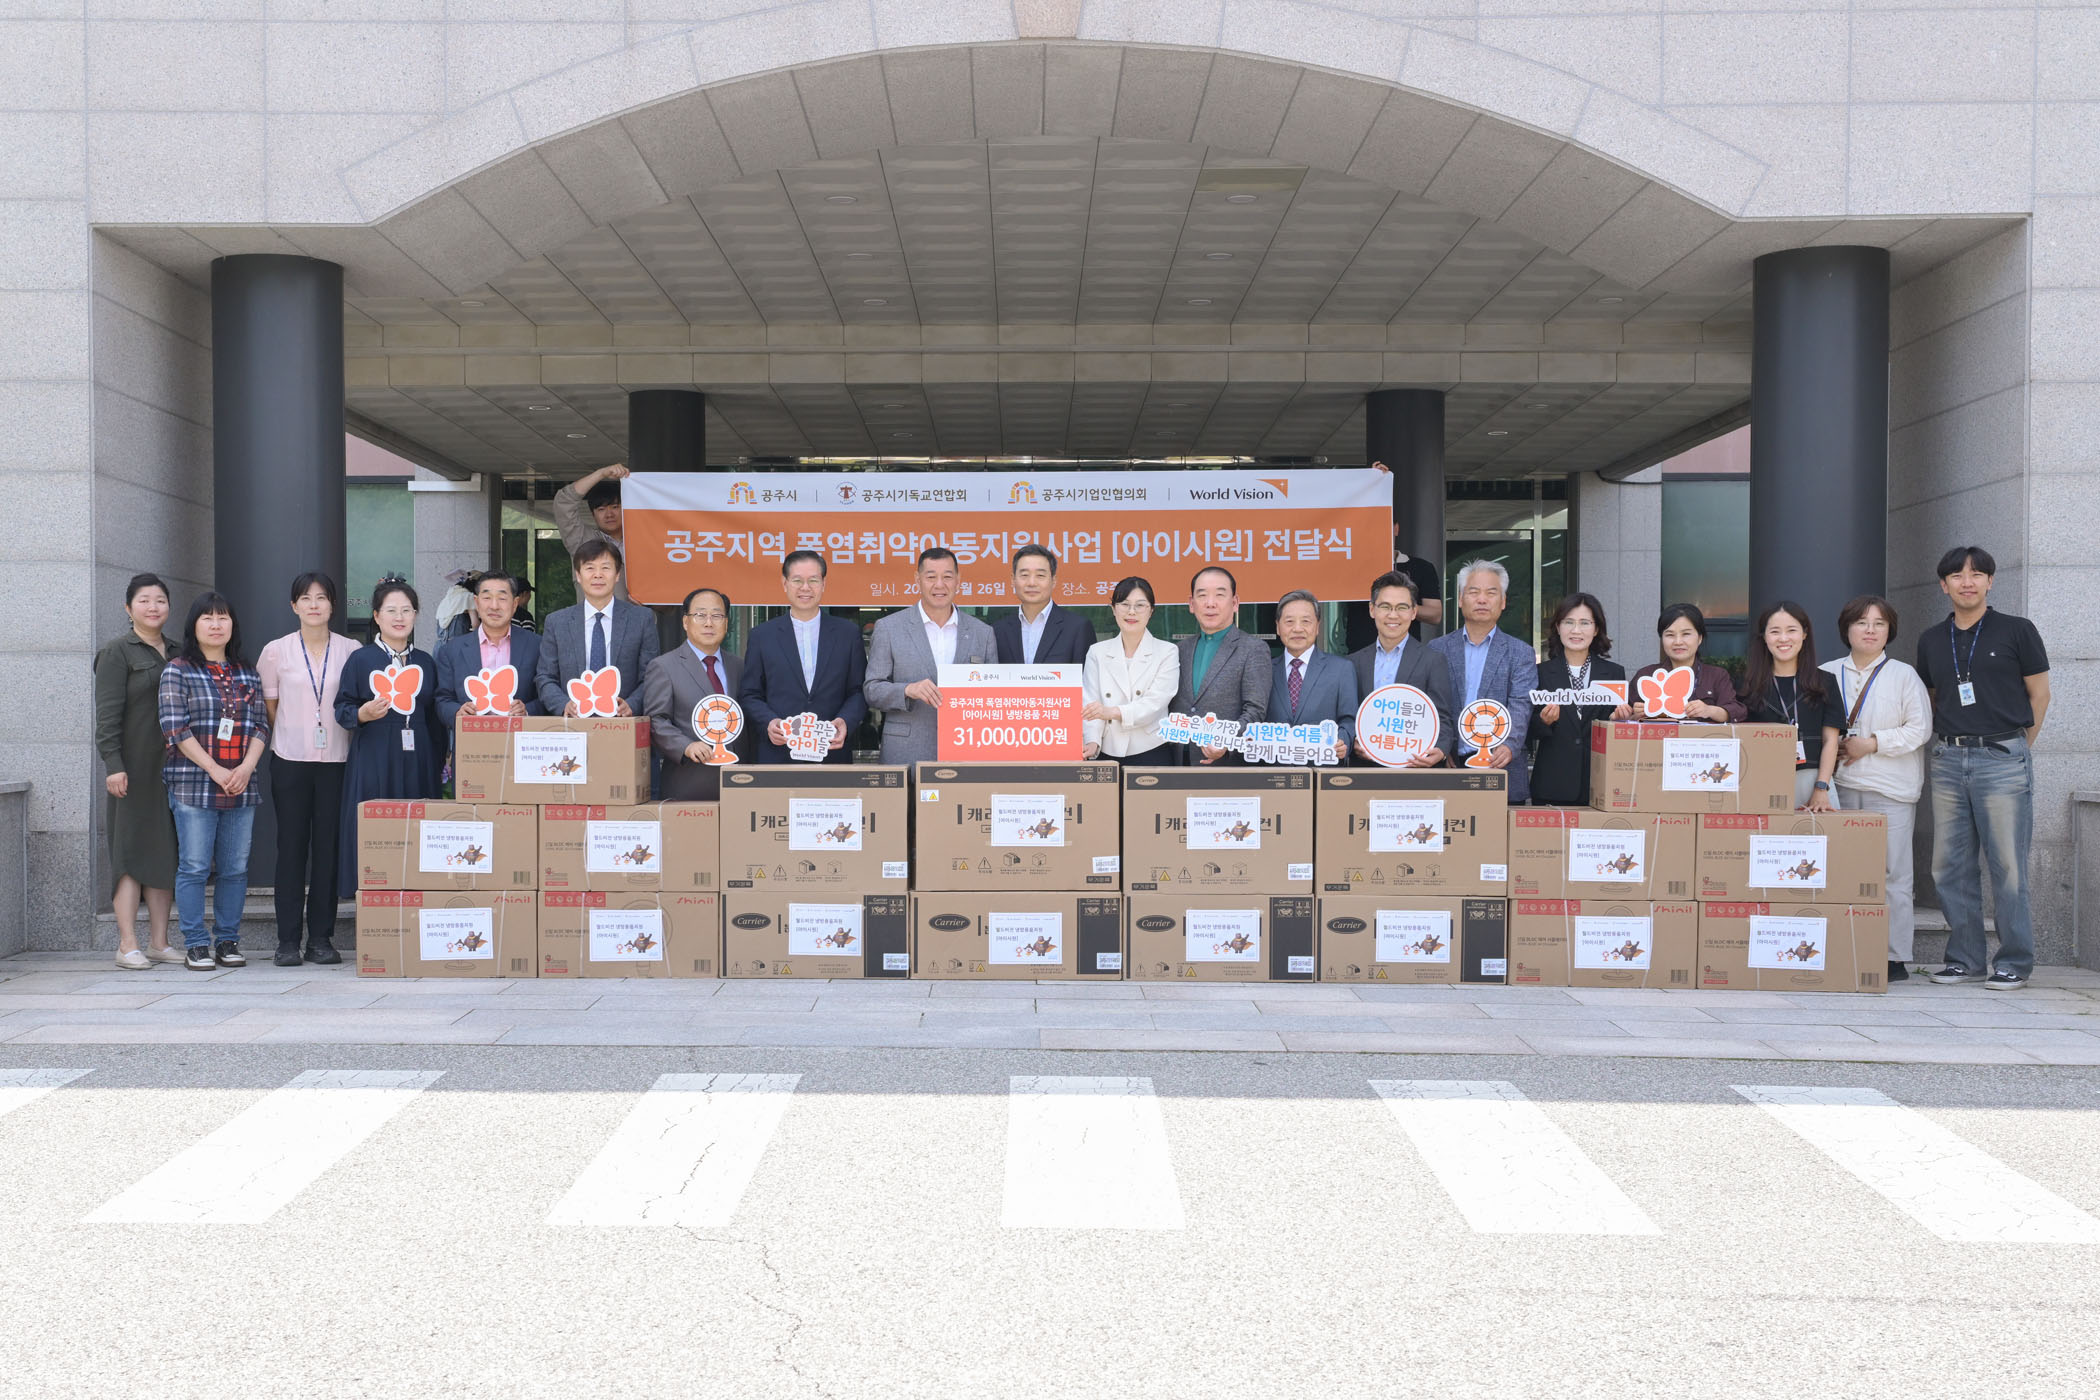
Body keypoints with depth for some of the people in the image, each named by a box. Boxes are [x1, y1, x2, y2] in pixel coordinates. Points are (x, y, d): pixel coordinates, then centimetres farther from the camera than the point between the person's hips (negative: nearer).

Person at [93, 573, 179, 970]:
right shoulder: (117, 651, -2)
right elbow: (108, 713, -9)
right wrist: (113, 765, -16)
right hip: (134, 768, -6)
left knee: (166, 851, 6)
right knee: (132, 851, -5)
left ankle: (159, 941, 12)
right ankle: (127, 945, -3)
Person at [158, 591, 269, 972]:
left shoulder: (248, 674, 15)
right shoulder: (178, 671, 2)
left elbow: (261, 725, 10)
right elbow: (175, 728, -7)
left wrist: (246, 767, -7)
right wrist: (215, 770, -13)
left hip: (241, 786, 4)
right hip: (193, 784, -4)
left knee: (235, 868, 5)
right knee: (194, 867, -3)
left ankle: (227, 941, 13)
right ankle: (195, 945, 4)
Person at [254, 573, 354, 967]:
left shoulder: (351, 651, 4)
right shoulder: (276, 651, 4)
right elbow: (269, 706, 11)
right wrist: (293, 736, 9)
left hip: (336, 761, 0)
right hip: (290, 761, 0)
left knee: (328, 847, 2)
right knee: (291, 848, 0)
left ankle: (321, 938, 9)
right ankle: (288, 941, 4)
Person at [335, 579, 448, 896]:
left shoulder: (426, 663, 13)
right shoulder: (360, 659, 3)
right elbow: (341, 709, 2)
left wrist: (439, 763, 11)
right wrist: (363, 714, -19)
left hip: (418, 763, 3)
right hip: (373, 763, -3)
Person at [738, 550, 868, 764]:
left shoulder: (848, 633, 9)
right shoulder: (762, 636, 8)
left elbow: (859, 691, 7)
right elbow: (749, 695, 7)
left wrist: (845, 721, -12)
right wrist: (768, 722, -12)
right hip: (778, 754, 0)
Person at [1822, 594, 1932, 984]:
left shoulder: (1903, 675, 3)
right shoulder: (1828, 674, 11)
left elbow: (1920, 728, -4)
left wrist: (1871, 744, -11)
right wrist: (1831, 748, -2)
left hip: (1890, 791, -3)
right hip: (1839, 788, 3)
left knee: (1890, 874, -4)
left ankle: (1895, 958, 1)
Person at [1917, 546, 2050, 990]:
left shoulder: (2016, 631, 1)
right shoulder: (1932, 641, 12)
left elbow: (2039, 694, 4)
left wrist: (2018, 748, 4)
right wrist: (1947, 741, 10)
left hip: (2002, 758, -4)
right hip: (1948, 761, 4)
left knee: (2007, 865, -4)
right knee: (1950, 865, 5)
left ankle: (2015, 962, 5)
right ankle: (1965, 958, 14)